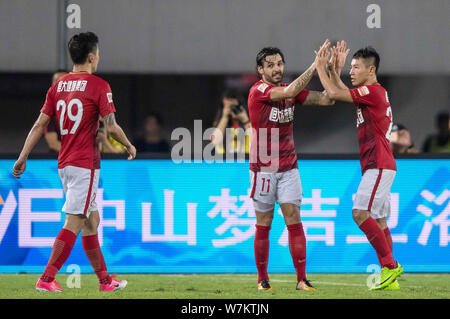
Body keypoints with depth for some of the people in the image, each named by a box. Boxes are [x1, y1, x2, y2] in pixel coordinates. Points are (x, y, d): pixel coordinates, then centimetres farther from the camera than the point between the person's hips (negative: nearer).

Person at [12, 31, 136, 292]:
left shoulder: (58, 86, 9)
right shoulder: (98, 86, -9)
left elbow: (40, 125, 6)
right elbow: (111, 126, -12)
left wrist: (23, 157, 8)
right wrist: (129, 146, 5)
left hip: (64, 163, 8)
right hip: (85, 163, -8)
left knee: (92, 220, 16)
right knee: (74, 222, -8)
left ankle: (104, 279, 22)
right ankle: (47, 279, -14)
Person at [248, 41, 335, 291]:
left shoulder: (291, 91, 8)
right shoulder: (258, 91, -11)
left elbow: (327, 99, 4)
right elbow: (290, 91, -27)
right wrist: (314, 66, -26)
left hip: (288, 167, 4)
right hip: (264, 168, -4)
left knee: (294, 220, -4)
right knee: (264, 224, 3)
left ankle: (302, 279, -6)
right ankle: (262, 279, 14)